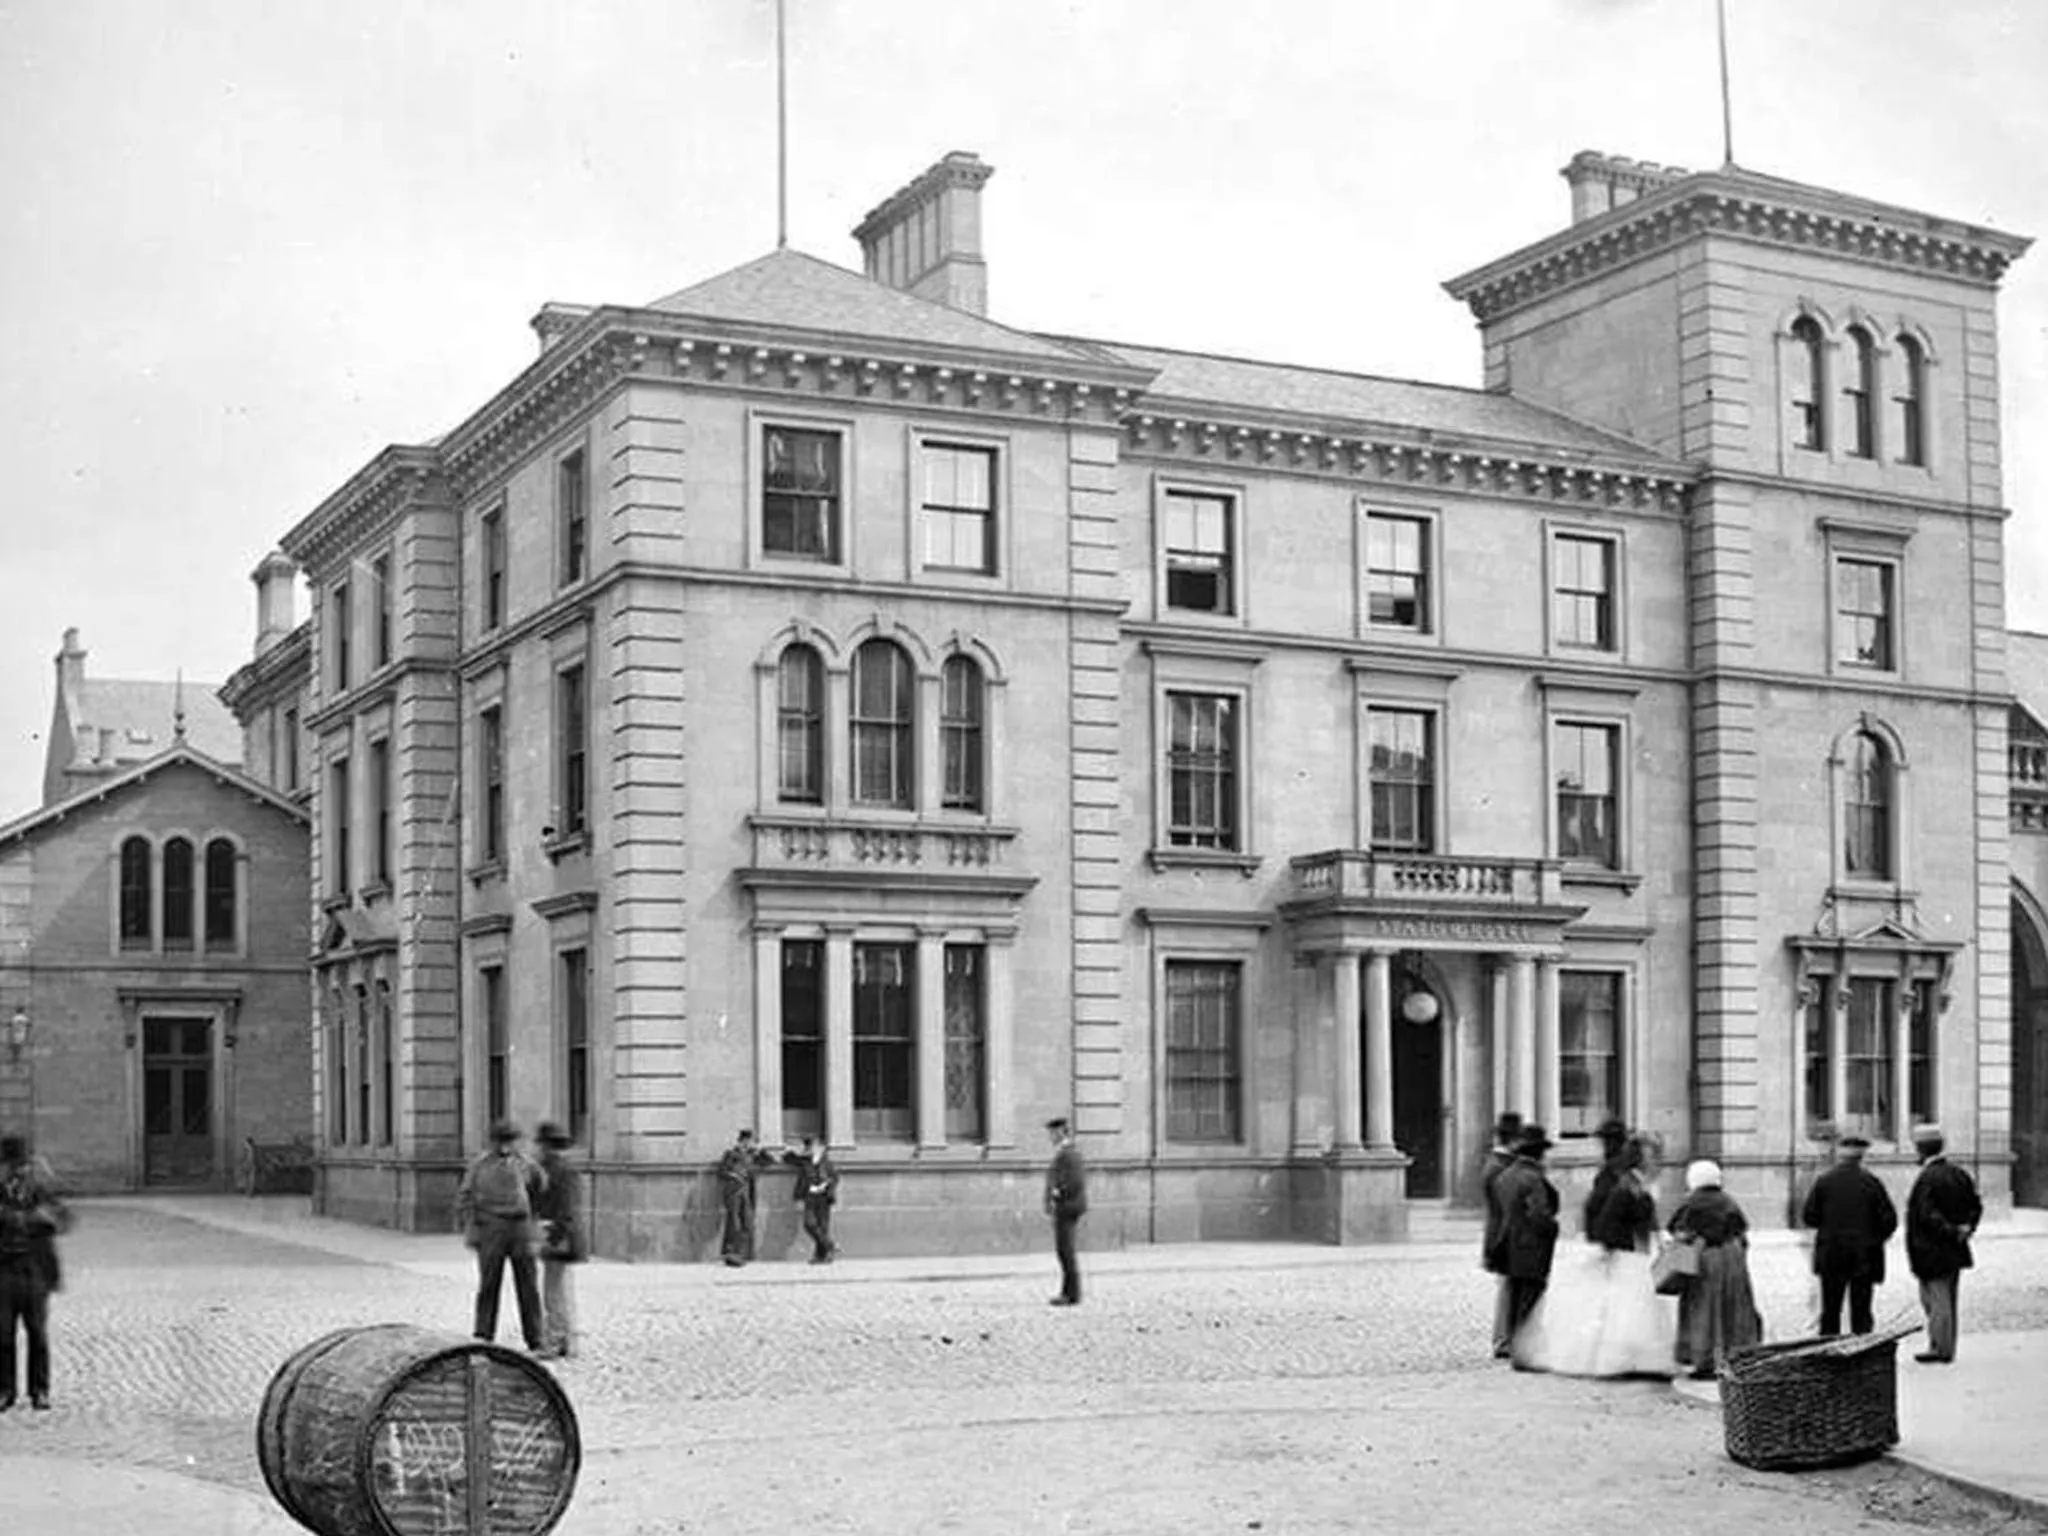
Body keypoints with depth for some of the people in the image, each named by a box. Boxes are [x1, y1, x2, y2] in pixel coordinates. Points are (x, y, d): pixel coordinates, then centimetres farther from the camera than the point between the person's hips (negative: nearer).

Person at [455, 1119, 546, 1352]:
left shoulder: (525, 1164, 7)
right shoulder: (480, 1164, 1)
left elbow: (538, 1191, 21)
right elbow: (464, 1198, 2)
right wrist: (468, 1228, -7)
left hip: (520, 1229, 2)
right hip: (490, 1229, -2)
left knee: (528, 1288, 0)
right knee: (489, 1286, 0)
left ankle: (535, 1341, 4)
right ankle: (483, 1340, 8)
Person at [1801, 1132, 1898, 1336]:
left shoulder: (1824, 1181, -3)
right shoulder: (1871, 1182, -4)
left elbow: (1808, 1217, -3)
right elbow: (1889, 1220, -5)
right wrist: (1876, 1239, 12)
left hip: (1831, 1257, 0)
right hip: (1864, 1258, 0)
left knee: (1830, 1312, 8)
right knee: (1861, 1312, 4)